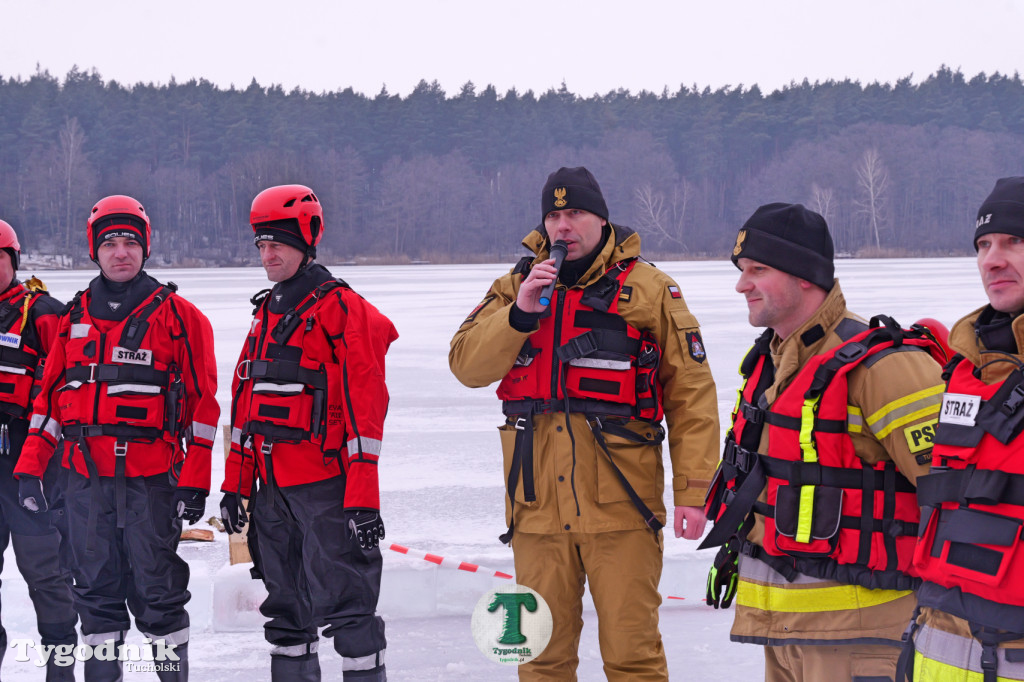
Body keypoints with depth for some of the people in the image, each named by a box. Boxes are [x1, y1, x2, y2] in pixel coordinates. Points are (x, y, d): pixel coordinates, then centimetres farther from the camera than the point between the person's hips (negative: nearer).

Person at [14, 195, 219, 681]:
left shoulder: (177, 315, 1)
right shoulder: (75, 317, 13)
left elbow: (202, 399, -1)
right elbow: (50, 394, 16)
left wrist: (194, 479, -7)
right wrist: (29, 467, 8)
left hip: (150, 477, -4)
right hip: (85, 477, 4)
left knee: (155, 587, -2)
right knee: (95, 586, 8)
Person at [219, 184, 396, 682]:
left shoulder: (342, 309, -8)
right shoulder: (267, 314, 17)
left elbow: (364, 407, -14)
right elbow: (245, 406, 22)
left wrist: (363, 497, -19)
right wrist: (235, 484, 19)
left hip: (326, 488, -8)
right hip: (273, 488, 8)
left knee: (346, 604, -8)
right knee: (285, 608, 13)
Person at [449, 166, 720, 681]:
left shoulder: (649, 291, 3)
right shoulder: (515, 287, 12)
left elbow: (691, 395, 1)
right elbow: (466, 364, -1)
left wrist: (693, 490, -5)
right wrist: (521, 313, -16)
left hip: (621, 504, -3)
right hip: (537, 503, 3)